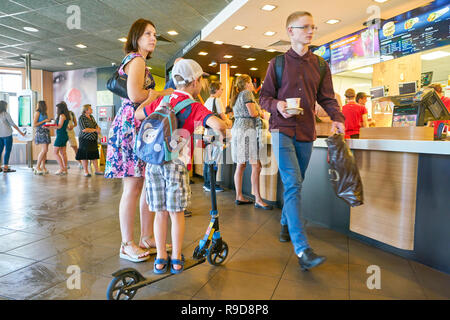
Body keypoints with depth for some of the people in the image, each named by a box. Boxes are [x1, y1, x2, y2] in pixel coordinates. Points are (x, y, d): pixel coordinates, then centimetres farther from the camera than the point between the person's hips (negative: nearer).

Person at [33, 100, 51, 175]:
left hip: (46, 132, 8)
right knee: (44, 150, -15)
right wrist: (44, 121, -11)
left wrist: (49, 121, 8)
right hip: (40, 132, -8)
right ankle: (37, 167, -7)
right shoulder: (37, 113, -5)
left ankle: (43, 167, 8)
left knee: (45, 151, 4)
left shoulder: (44, 113, 17)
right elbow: (34, 124, -11)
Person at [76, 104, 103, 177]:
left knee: (94, 155, 9)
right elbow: (84, 129, -19)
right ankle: (86, 172, 6)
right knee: (85, 155, -1)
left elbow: (96, 125, 19)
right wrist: (95, 130, -16)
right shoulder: (81, 118, -10)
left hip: (93, 139, 7)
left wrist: (98, 128, -5)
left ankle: (97, 170, 15)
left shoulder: (91, 117, 13)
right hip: (85, 139, -7)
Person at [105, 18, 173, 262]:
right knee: (132, 187, -6)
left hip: (140, 128, 10)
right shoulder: (136, 60, -4)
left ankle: (147, 237, 18)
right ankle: (127, 245, 5)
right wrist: (163, 93, -6)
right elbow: (134, 95, -19)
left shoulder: (137, 61, 25)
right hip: (131, 126, -10)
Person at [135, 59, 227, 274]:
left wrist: (150, 98, 37)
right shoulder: (194, 107, -4)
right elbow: (218, 124, -20)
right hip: (176, 163, -4)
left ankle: (161, 259, 22)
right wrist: (222, 134, 2)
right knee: (176, 213, 9)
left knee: (161, 213, 12)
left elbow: (137, 114, 21)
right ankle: (176, 260, 20)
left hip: (153, 162, 4)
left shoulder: (163, 100, 11)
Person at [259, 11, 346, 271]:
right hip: (283, 130, -4)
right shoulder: (278, 63, 6)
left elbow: (328, 98, 9)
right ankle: (302, 249, -19)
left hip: (306, 134, 4)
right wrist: (277, 105, -17)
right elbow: (264, 96, 5)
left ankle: (286, 223, 37)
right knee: (293, 184, -16)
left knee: (295, 184, 14)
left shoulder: (320, 65, 13)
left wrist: (337, 118, -10)